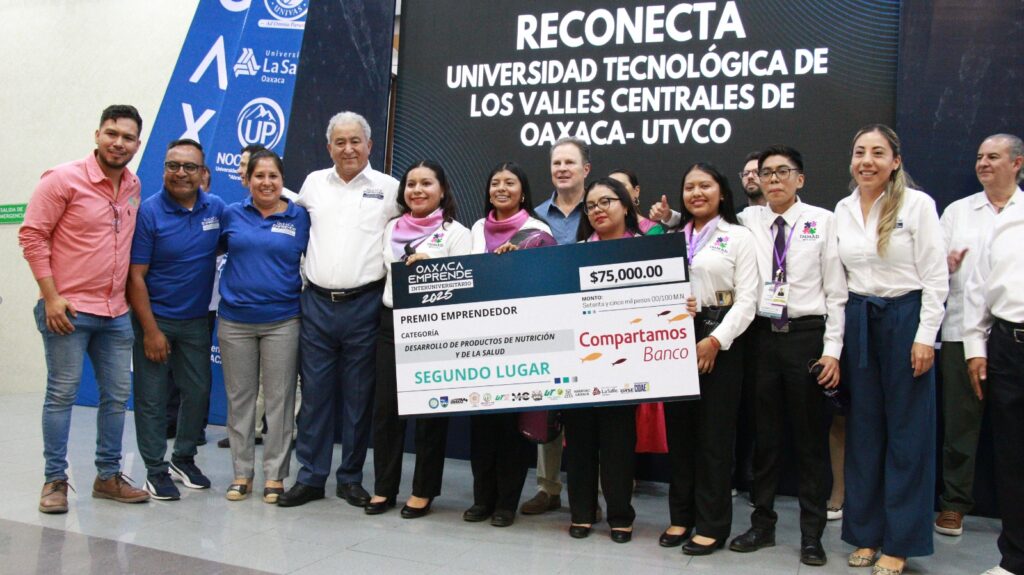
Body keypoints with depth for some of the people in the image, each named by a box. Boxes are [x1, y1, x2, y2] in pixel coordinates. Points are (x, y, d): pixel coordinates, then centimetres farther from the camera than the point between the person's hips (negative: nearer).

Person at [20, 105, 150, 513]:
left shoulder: (134, 187, 9)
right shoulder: (63, 179, -9)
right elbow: (31, 235, -9)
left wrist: (129, 297, 13)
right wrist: (51, 296, -14)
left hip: (116, 313, 6)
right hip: (68, 310, -6)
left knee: (117, 395, 10)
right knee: (62, 394, 2)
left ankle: (108, 476, 22)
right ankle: (55, 479, 14)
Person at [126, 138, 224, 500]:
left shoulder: (217, 208, -1)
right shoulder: (149, 212, -12)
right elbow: (135, 275, -12)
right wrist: (150, 330, -15)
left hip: (196, 320, 4)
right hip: (155, 319, -4)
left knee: (198, 392, 12)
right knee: (152, 398, 3)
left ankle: (184, 459, 30)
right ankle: (156, 470, 16)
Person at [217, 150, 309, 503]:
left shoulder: (299, 217, 1)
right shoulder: (231, 214, 5)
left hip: (282, 321, -2)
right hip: (235, 320, 2)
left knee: (279, 398, 3)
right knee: (239, 397, 8)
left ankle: (275, 474, 13)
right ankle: (241, 473, 20)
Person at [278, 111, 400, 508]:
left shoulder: (389, 188, 1)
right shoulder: (313, 183, 10)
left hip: (364, 305, -2)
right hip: (317, 302, 3)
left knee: (358, 395, 5)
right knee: (314, 392, 6)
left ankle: (351, 478, 17)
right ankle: (310, 477, 16)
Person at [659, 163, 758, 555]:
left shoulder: (738, 236, 2)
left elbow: (746, 299, -5)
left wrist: (716, 340, -14)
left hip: (718, 340, -4)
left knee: (714, 433, 0)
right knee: (678, 429, 8)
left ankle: (712, 524, 11)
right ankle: (681, 516, 20)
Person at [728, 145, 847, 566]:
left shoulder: (822, 221, -1)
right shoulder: (747, 220, 5)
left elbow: (836, 291, -2)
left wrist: (832, 350, -6)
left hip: (807, 335, -2)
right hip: (762, 336, 2)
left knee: (810, 437, 7)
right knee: (764, 435, 11)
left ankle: (812, 534, 20)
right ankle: (762, 523, 25)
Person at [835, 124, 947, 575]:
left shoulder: (918, 204, -6)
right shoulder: (842, 211, 7)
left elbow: (935, 276, -8)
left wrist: (925, 336, -11)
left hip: (905, 318, -4)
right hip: (857, 321, 4)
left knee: (907, 431, 2)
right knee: (863, 428, 9)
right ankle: (866, 532, 20)